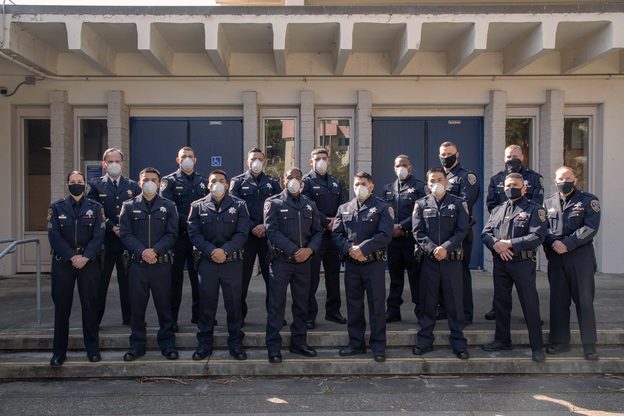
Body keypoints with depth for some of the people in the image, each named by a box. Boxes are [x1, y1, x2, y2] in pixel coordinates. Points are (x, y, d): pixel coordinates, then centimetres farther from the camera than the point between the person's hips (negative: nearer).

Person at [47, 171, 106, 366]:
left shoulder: (95, 208, 4)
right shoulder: (56, 208, 5)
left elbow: (99, 236, -3)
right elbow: (54, 236, -3)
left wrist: (85, 257, -15)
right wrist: (72, 257, -13)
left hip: (89, 262, 0)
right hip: (62, 262, 0)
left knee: (90, 306, 4)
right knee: (61, 307, 4)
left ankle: (93, 349, 15)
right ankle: (59, 352, 13)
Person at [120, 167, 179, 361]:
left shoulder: (168, 206, 7)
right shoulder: (129, 206, 8)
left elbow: (172, 234, -1)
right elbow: (125, 234, 0)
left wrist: (155, 250, -15)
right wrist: (141, 252, -14)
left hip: (162, 263, 0)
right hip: (137, 263, 1)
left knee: (164, 305, 5)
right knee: (137, 306, 6)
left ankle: (167, 344, 15)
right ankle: (137, 344, 17)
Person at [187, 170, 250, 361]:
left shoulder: (239, 205, 6)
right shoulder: (198, 206, 7)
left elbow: (242, 233, -4)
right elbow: (194, 233, -1)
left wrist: (225, 250, -17)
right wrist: (211, 251, -14)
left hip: (232, 262, 0)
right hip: (206, 262, 1)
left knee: (234, 303, 5)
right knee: (206, 304, 7)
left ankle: (235, 343, 16)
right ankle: (204, 344, 19)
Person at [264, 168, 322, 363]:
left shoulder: (309, 205, 12)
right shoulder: (273, 203, -1)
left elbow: (317, 232, 10)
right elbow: (272, 231, -11)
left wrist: (309, 250, -9)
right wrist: (294, 251, -15)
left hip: (304, 261, 4)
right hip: (281, 260, -4)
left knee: (302, 303, 10)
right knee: (276, 305, -1)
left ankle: (299, 342, 22)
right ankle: (273, 347, 5)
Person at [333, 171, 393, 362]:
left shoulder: (382, 208, 1)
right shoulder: (344, 208, 13)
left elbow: (385, 234, -11)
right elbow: (336, 233, 6)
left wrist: (363, 248, -18)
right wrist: (349, 250, -11)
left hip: (374, 263, -4)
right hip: (351, 263, 4)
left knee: (377, 304, 1)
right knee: (353, 304, 10)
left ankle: (378, 346, 11)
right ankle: (356, 343, 22)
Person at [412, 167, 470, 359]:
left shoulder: (458, 203, 5)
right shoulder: (421, 204, 8)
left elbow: (461, 231, -4)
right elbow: (418, 232, 0)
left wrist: (445, 248, -17)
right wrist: (432, 249, -15)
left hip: (452, 260, -1)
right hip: (429, 260, 1)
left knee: (455, 302, 3)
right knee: (427, 302, 7)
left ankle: (458, 342, 12)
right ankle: (425, 340, 16)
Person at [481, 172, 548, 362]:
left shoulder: (534, 209, -2)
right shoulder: (498, 210, 15)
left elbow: (538, 236, -14)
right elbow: (485, 233, 7)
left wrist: (510, 244, -19)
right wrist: (496, 245, -14)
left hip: (523, 263, -5)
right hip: (500, 263, 5)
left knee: (530, 304, -1)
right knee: (501, 302, 13)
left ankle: (537, 346, 10)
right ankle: (502, 340, 27)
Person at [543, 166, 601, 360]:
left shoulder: (589, 200, 2)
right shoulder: (548, 203, 14)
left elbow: (590, 228, -10)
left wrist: (567, 244, -16)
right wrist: (552, 243, -13)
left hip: (580, 257, -3)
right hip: (555, 258, 4)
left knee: (584, 300, -1)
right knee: (558, 300, 8)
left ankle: (589, 344, 8)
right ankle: (559, 341, 17)